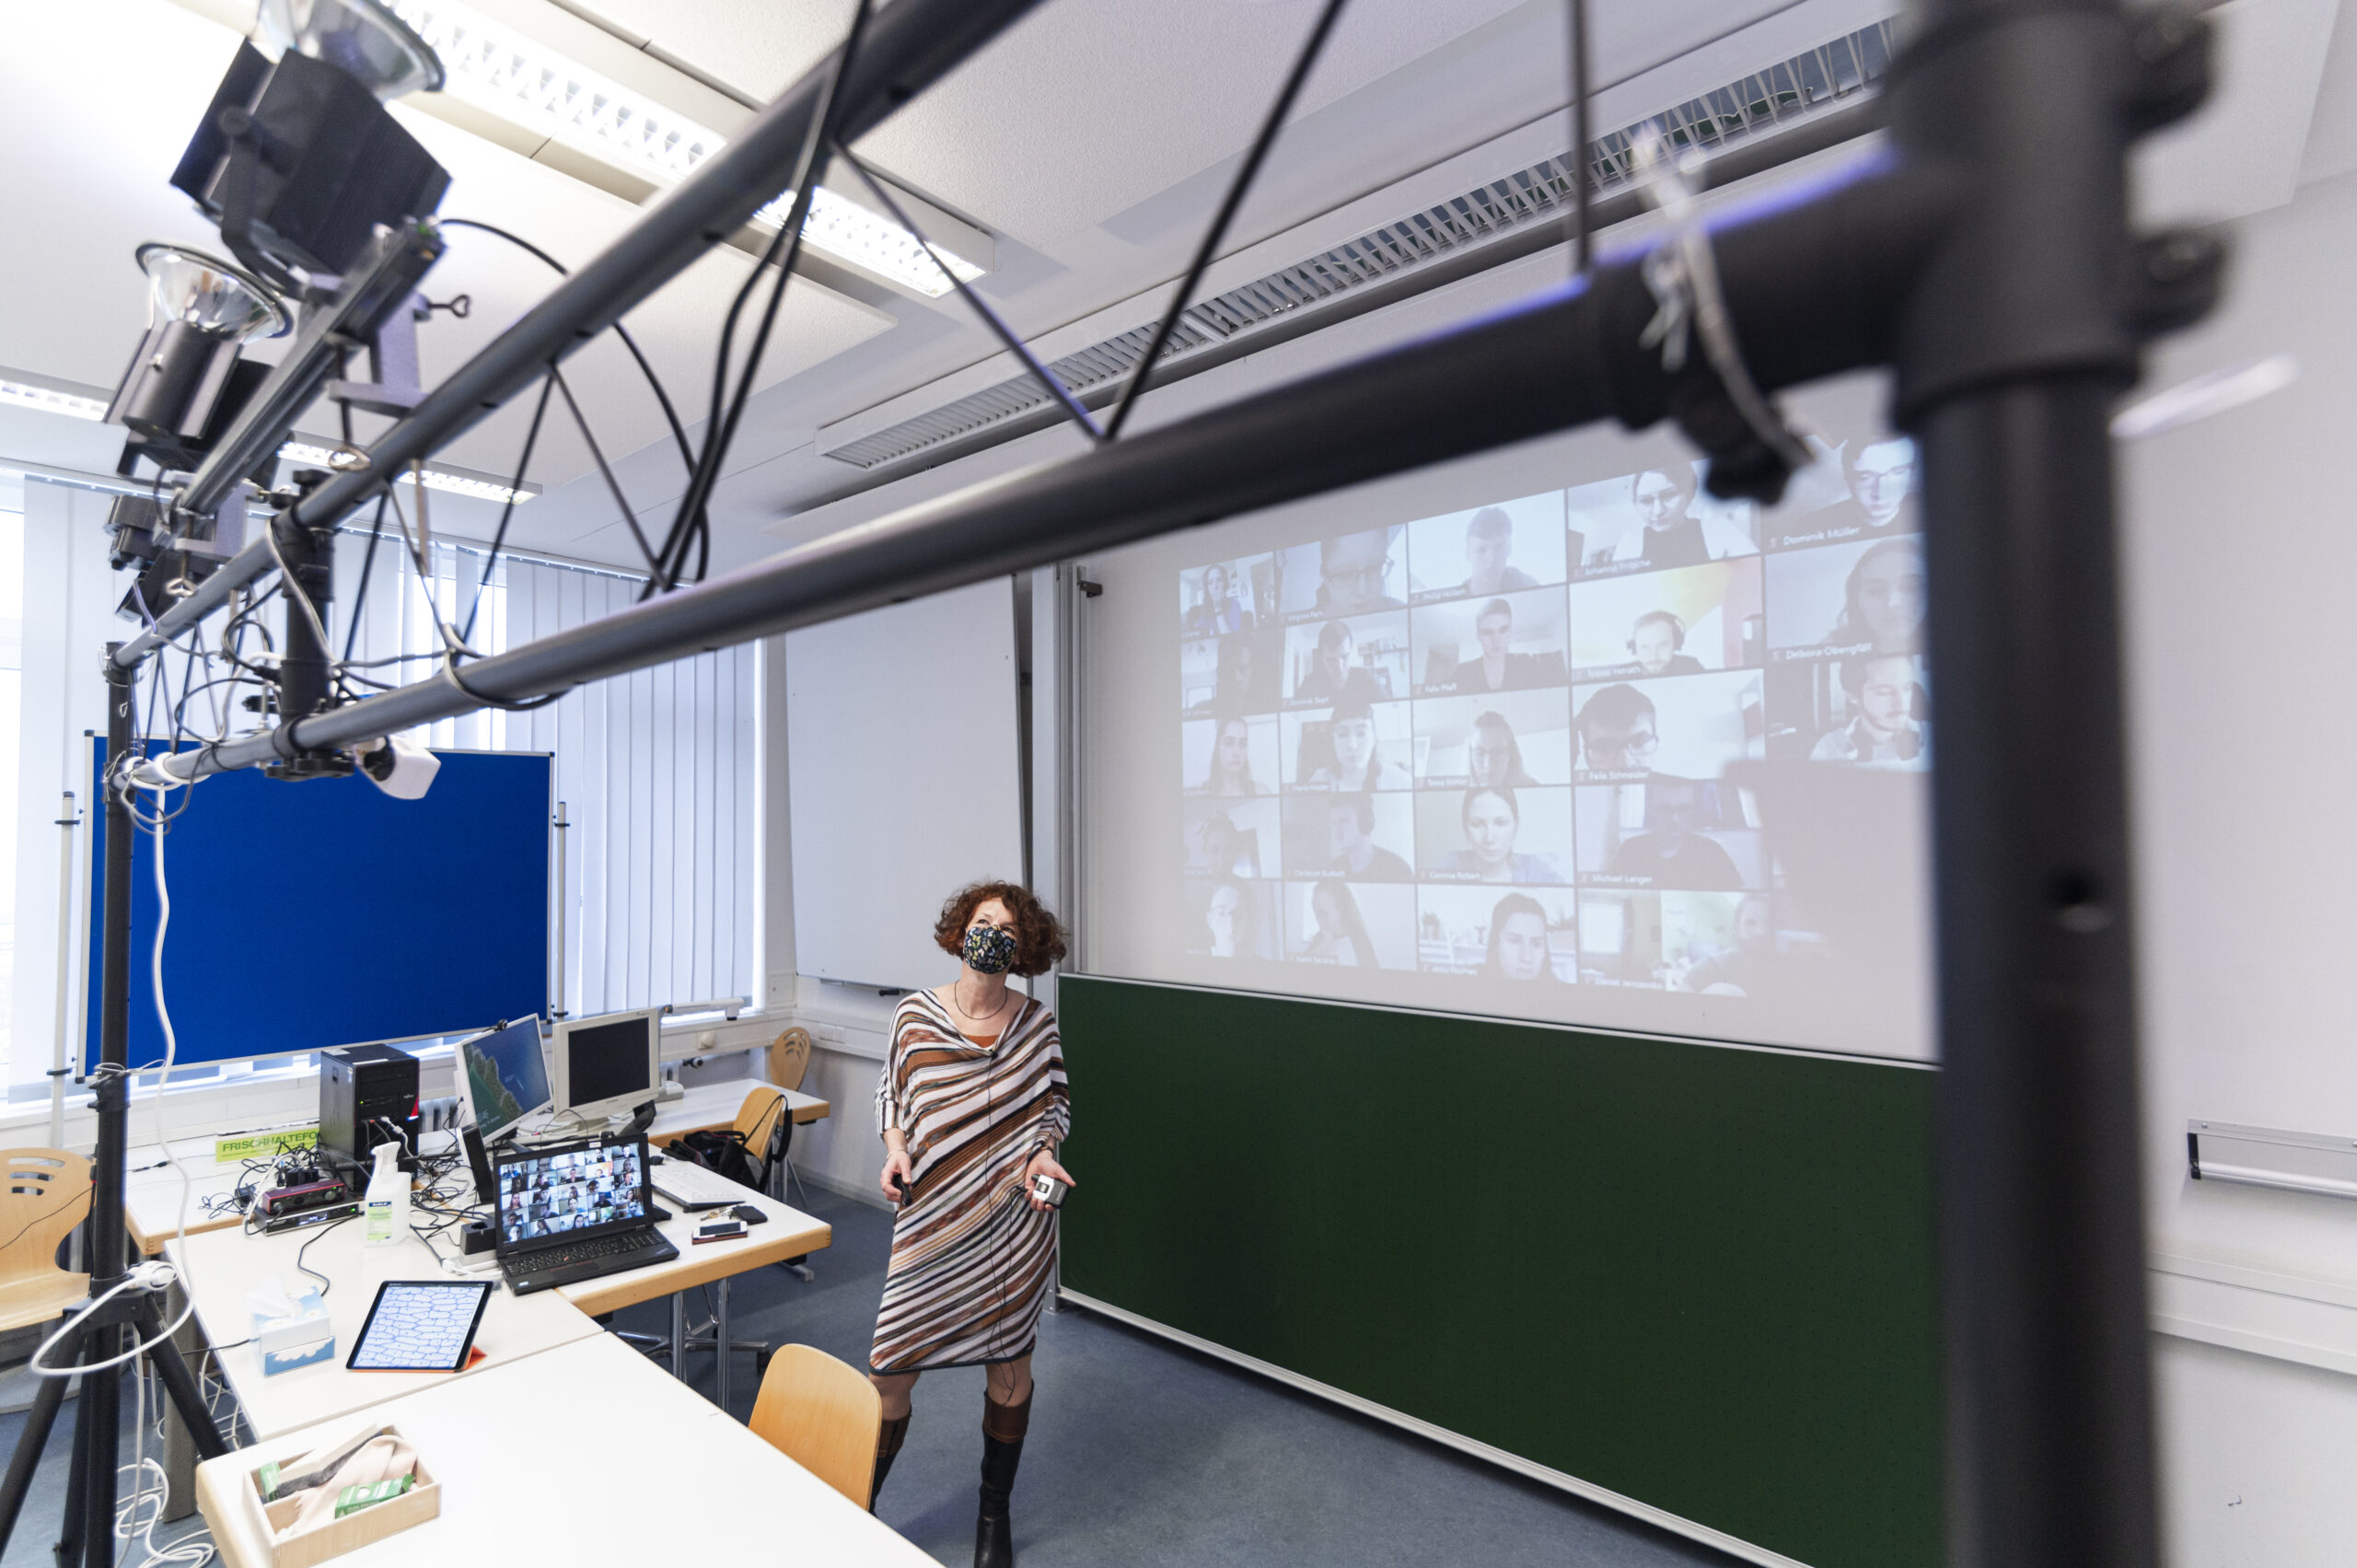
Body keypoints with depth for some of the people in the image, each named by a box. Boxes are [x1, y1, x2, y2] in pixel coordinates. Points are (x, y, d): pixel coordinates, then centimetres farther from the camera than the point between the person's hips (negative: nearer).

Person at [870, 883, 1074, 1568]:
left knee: (1009, 1364, 14)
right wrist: (895, 1146, -7)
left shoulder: (1036, 1022, -4)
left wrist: (1042, 1152, -10)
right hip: (931, 1219, 0)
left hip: (1014, 1222, 1)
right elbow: (890, 1089, 9)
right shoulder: (915, 1014, -5)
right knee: (890, 1370, 3)